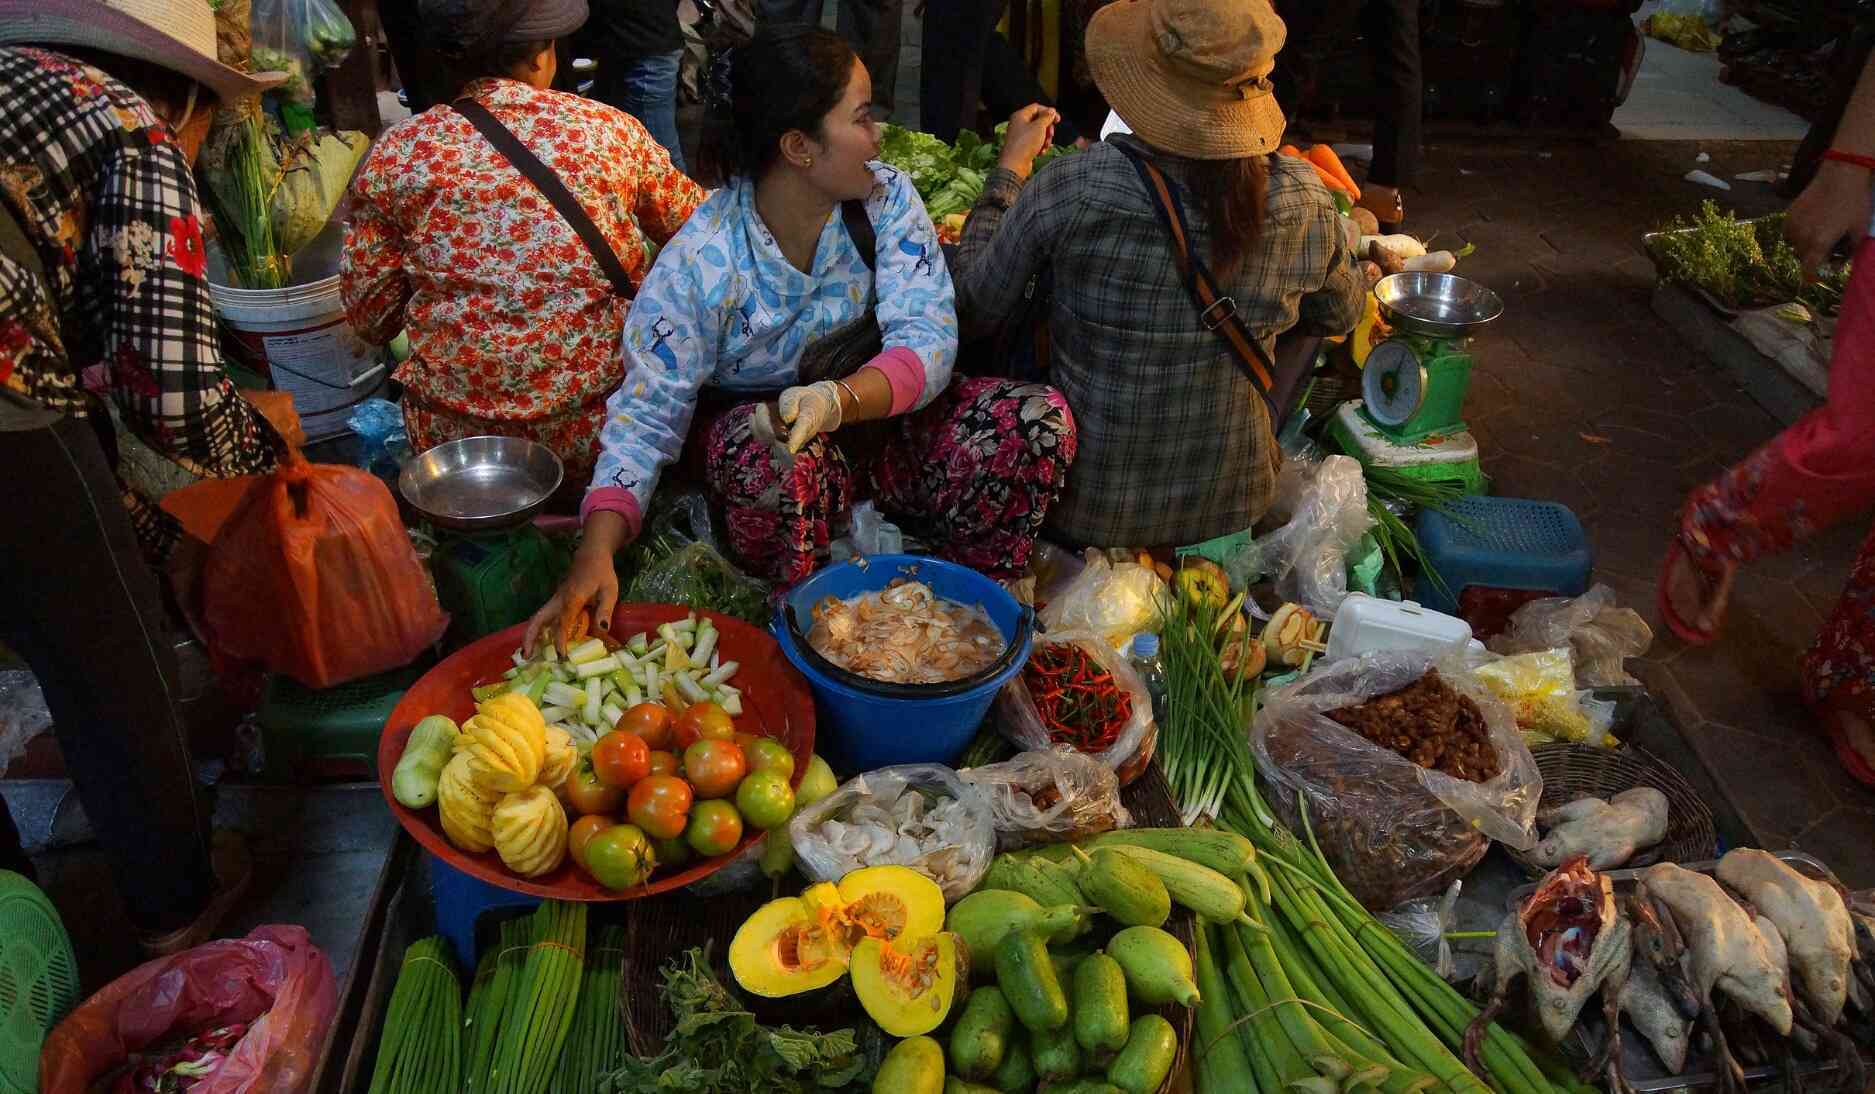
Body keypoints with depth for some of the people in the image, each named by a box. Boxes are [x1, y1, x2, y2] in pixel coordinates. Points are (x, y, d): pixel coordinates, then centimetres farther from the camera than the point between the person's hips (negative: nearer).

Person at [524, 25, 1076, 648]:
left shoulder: (887, 198, -12)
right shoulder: (701, 262, -20)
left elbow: (928, 339, -22)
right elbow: (649, 414, -18)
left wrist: (838, 401, -44)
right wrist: (595, 555, -32)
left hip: (876, 409, 3)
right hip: (751, 426, -3)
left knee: (1041, 420, -20)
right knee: (775, 457, -40)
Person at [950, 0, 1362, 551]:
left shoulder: (1071, 188, -24)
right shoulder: (1304, 200, -13)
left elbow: (974, 313, -9)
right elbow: (1341, 315, 7)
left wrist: (1009, 169, 1)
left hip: (1086, 515, -2)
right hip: (1233, 507, 3)